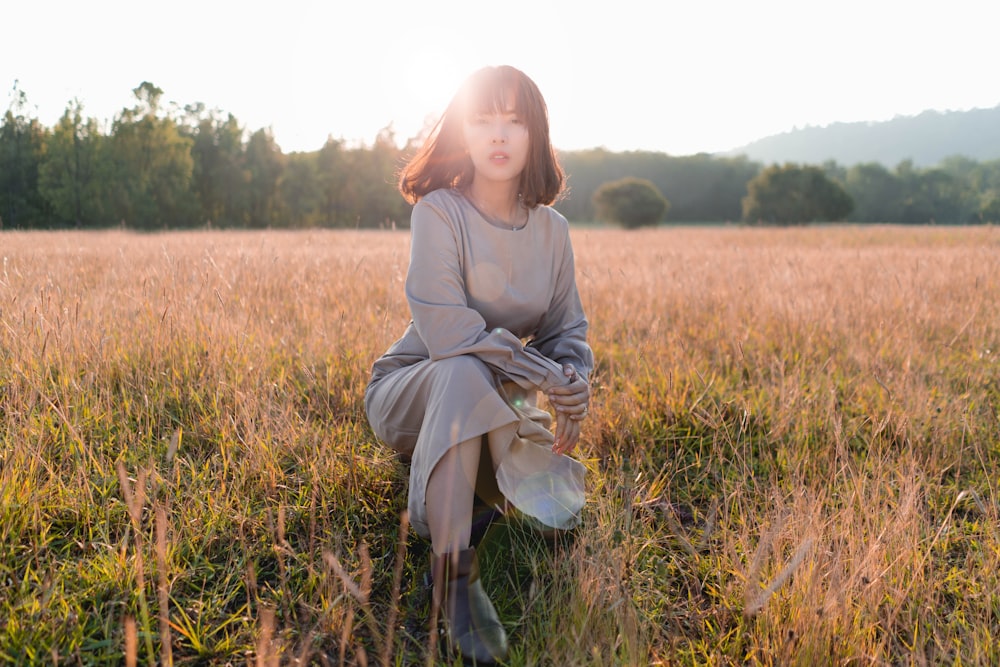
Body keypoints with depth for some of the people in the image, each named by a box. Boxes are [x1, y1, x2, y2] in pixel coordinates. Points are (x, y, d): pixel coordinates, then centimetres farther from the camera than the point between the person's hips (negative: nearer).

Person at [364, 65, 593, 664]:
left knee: (557, 516, -18)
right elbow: (446, 334, -28)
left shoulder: (551, 230, -1)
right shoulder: (438, 211, -18)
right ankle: (454, 572, -34)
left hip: (497, 409, 4)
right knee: (466, 372, -40)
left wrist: (576, 383, -23)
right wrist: (545, 376, -27)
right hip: (412, 392, -4)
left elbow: (568, 331, 0)